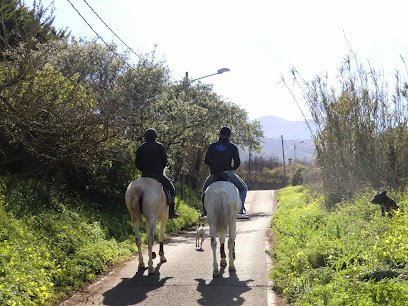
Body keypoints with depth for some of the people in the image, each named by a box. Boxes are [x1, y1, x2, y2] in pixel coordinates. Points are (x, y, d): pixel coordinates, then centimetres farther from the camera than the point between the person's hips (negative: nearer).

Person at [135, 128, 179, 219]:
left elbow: (137, 163, 5)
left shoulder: (140, 148, 7)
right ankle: (171, 211, 2)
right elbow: (165, 161, -3)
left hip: (144, 174, 3)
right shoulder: (159, 147, -1)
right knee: (171, 189, 10)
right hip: (157, 174, -3)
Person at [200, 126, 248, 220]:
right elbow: (237, 162, -3)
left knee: (205, 189, 29)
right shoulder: (233, 147, 2)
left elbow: (206, 161, 8)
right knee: (243, 188, 17)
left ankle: (204, 213, 19)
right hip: (228, 173, -2)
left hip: (214, 174, 2)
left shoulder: (212, 146, 7)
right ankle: (240, 211, 0)